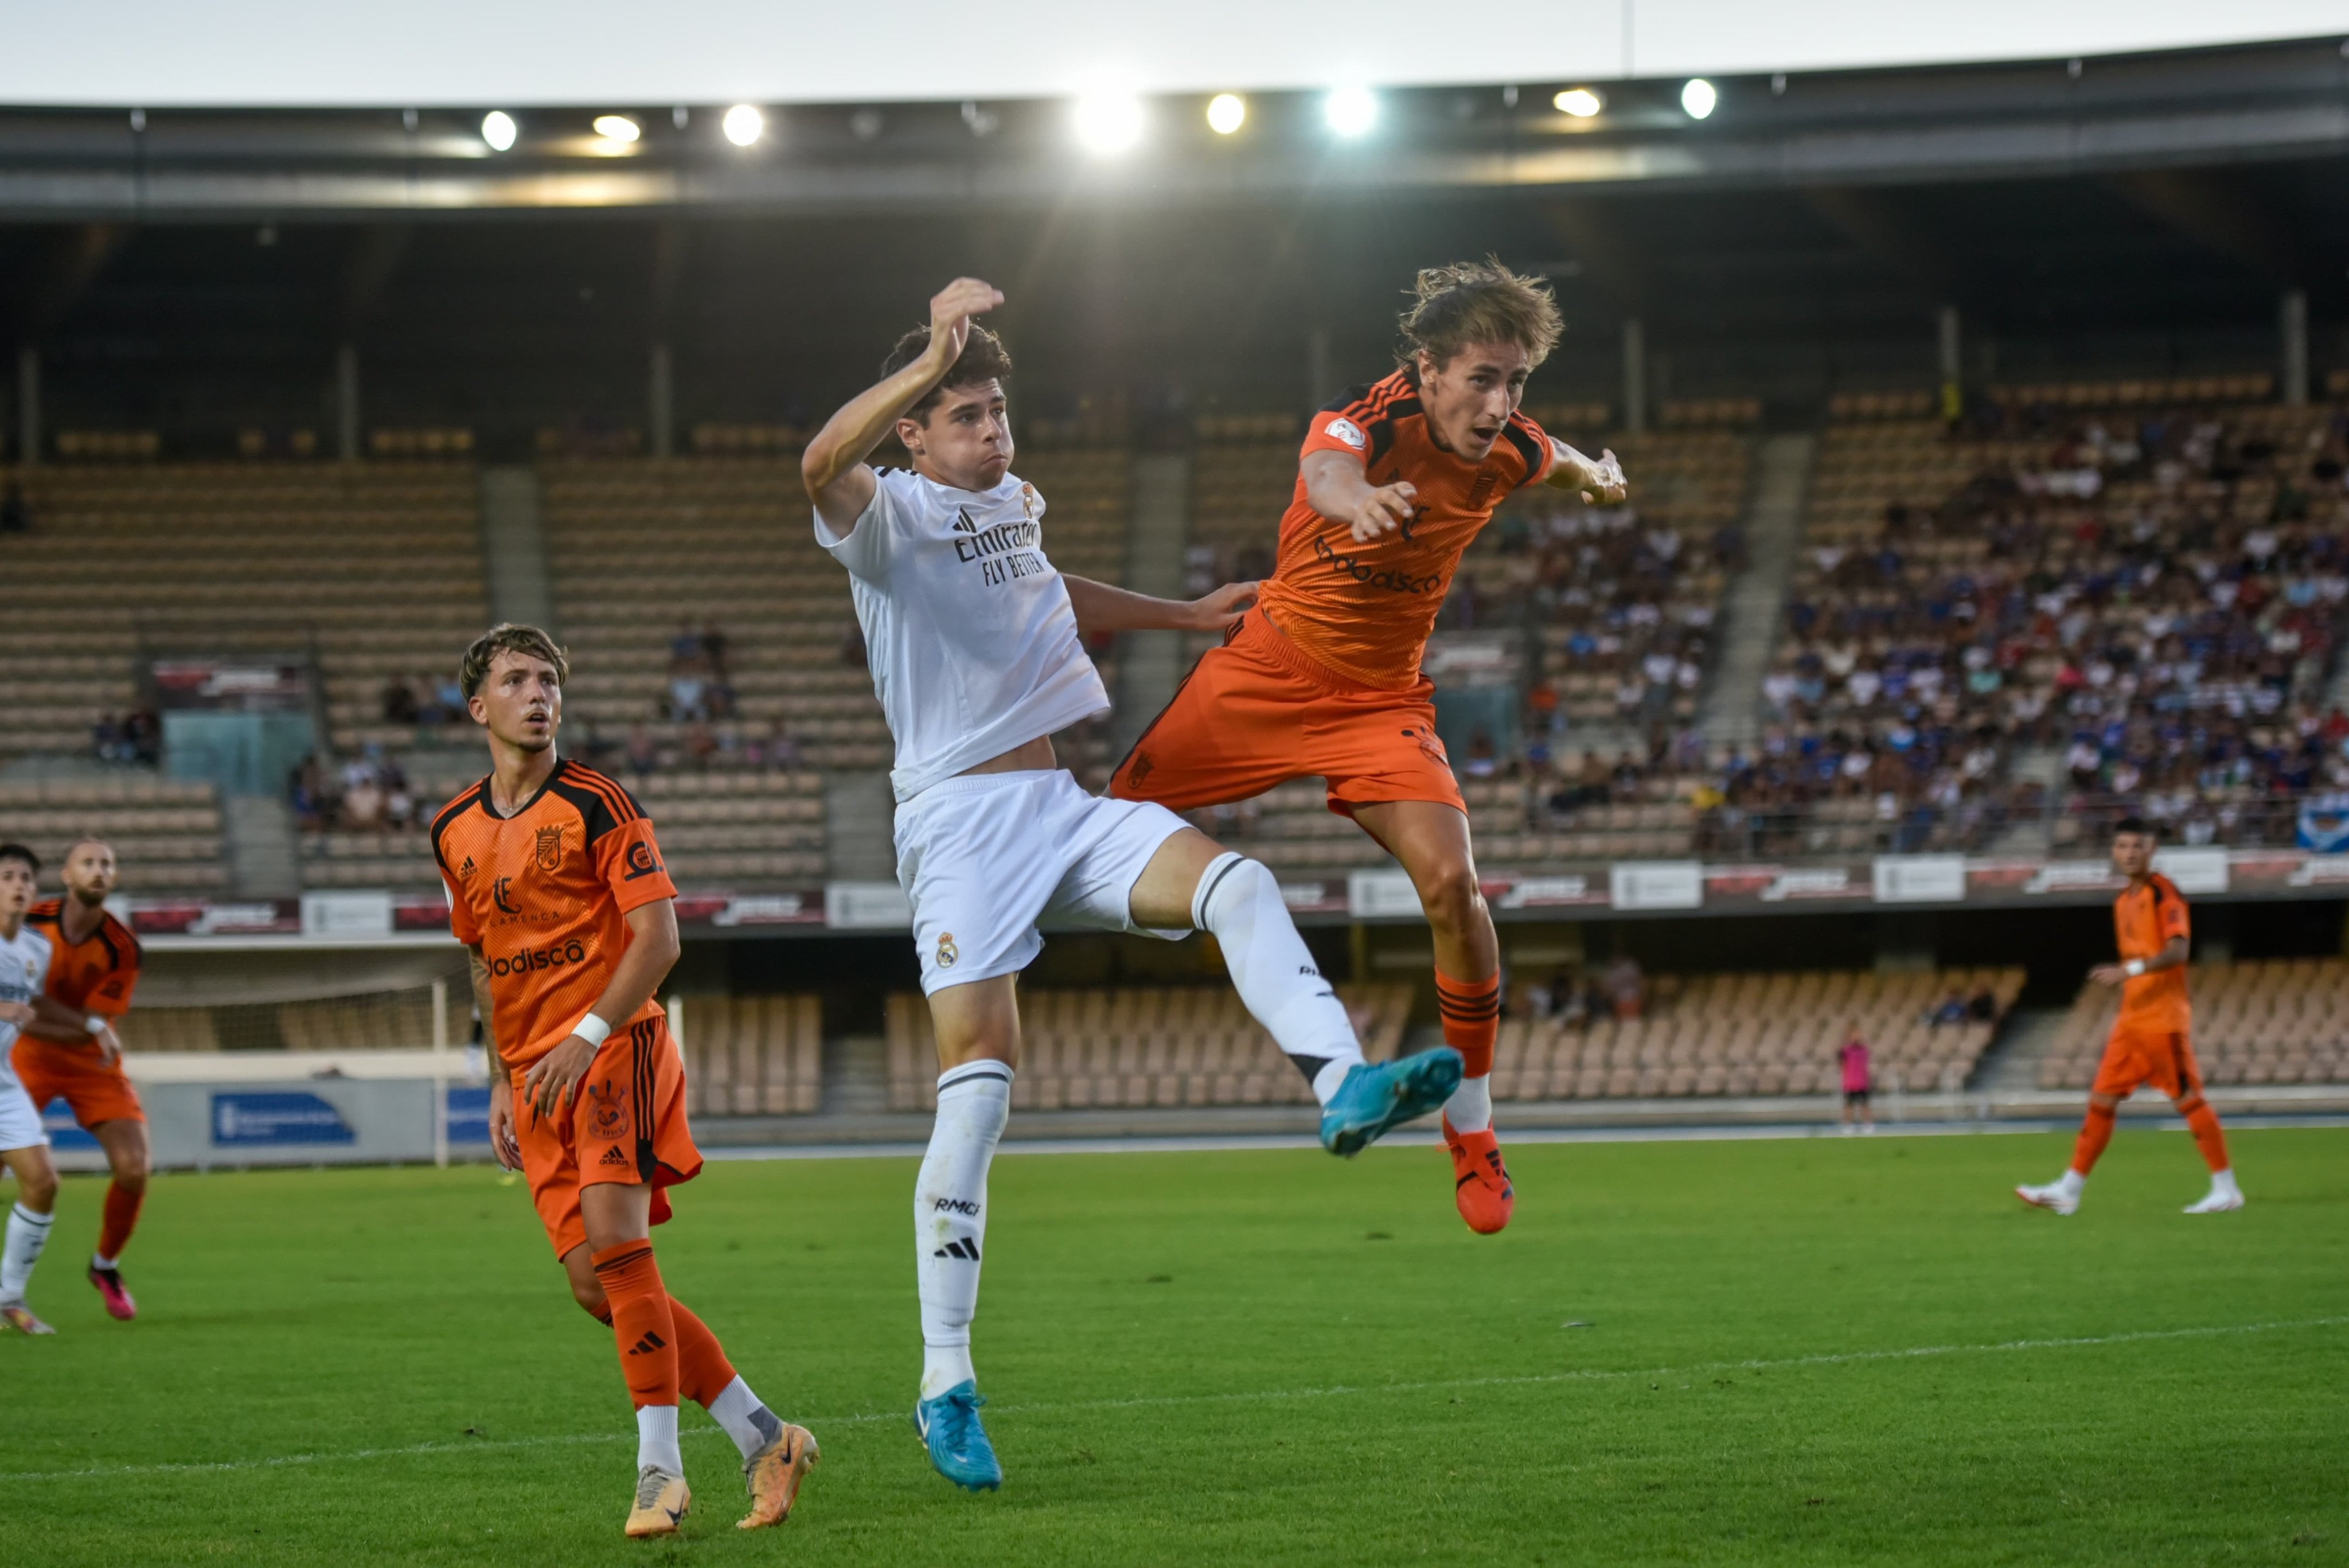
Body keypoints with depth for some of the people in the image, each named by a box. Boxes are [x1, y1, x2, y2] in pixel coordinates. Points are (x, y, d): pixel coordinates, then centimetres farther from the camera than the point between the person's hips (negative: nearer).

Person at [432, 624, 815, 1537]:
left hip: (616, 1050, -6)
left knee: (616, 1240, -21)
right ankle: (764, 1439, 11)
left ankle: (660, 1471, -14)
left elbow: (657, 937, -10)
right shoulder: (455, 833, 13)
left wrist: (587, 1036, -19)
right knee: (596, 1287, 1)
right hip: (537, 1077, 6)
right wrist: (502, 1081, 18)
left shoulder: (597, 805, -5)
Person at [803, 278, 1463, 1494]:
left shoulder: (1013, 503, 17)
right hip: (959, 822, -7)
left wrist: (1185, 616, 41)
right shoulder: (890, 515, -6)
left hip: (1060, 809, 7)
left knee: (1235, 885, -19)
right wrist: (931, 358, -42)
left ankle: (1344, 1087, -34)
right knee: (979, 1081, -12)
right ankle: (946, 1385, -7)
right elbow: (823, 464, -32)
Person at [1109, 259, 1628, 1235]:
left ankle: (1471, 1127, -3)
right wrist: (1355, 497, -73)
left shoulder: (1509, 451, -9)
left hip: (1382, 698, 2)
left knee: (1451, 886, -19)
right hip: (1270, 667, -2)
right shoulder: (1367, 420, -25)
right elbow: (1324, 471, -54)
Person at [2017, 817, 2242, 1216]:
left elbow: (2178, 951, -23)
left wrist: (2130, 970, -32)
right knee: (2102, 1099, 7)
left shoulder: (2164, 894, -10)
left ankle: (2226, 1189, 2)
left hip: (2164, 1019, -8)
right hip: (2132, 1019, 8)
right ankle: (2069, 1190, 9)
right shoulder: (2124, 902, 16)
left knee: (2188, 1099, -5)